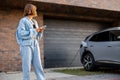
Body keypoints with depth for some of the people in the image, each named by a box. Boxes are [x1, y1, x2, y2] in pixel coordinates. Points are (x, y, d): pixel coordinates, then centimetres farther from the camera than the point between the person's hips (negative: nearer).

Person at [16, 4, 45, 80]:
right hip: (26, 45, -6)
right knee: (27, 66, -6)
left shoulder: (35, 22, 18)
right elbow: (21, 34, -14)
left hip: (35, 45, 6)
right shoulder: (23, 21, -2)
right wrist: (34, 31, -16)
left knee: (38, 65, -2)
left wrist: (40, 31, 0)